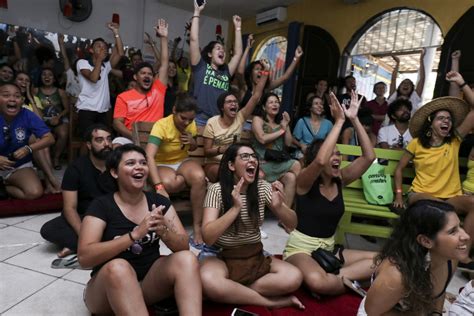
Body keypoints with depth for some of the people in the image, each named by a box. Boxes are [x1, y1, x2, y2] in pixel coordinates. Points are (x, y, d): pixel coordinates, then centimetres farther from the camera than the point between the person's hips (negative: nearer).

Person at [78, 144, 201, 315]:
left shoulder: (159, 201, 0)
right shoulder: (101, 205, -9)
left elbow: (184, 246, -4)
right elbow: (84, 257, -21)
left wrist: (163, 231, -26)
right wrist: (135, 234, -32)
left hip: (150, 280, 3)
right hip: (109, 286, -2)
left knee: (186, 259, -24)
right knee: (118, 267, -35)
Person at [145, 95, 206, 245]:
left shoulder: (191, 124, -6)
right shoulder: (161, 125, -24)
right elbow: (149, 156, -36)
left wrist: (192, 142, -13)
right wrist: (159, 187, -47)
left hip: (183, 162, 4)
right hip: (162, 165, -3)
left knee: (199, 177, -31)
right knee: (169, 183, -39)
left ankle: (197, 227, -20)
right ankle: (191, 180, -2)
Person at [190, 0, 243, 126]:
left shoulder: (226, 72, 17)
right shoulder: (200, 67, 6)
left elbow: (238, 52, 22)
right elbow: (194, 40, 2)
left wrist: (238, 28, 26)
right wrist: (197, 12, 6)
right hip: (200, 120, -4)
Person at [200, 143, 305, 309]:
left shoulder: (262, 187, -4)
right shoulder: (217, 190, -14)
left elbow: (292, 223, -5)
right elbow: (207, 237, -24)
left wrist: (279, 206, -27)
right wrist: (235, 208, -35)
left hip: (255, 256, 3)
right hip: (222, 257, -3)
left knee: (294, 277, -21)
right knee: (209, 282, -36)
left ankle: (231, 291, -10)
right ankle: (273, 301, -16)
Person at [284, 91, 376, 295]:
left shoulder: (340, 179, 2)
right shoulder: (304, 181, -14)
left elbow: (369, 157, -7)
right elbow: (321, 161, -37)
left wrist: (354, 119, -13)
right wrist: (339, 121, -30)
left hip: (329, 250, 7)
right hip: (301, 249, -7)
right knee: (317, 282, -38)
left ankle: (336, 277, -10)